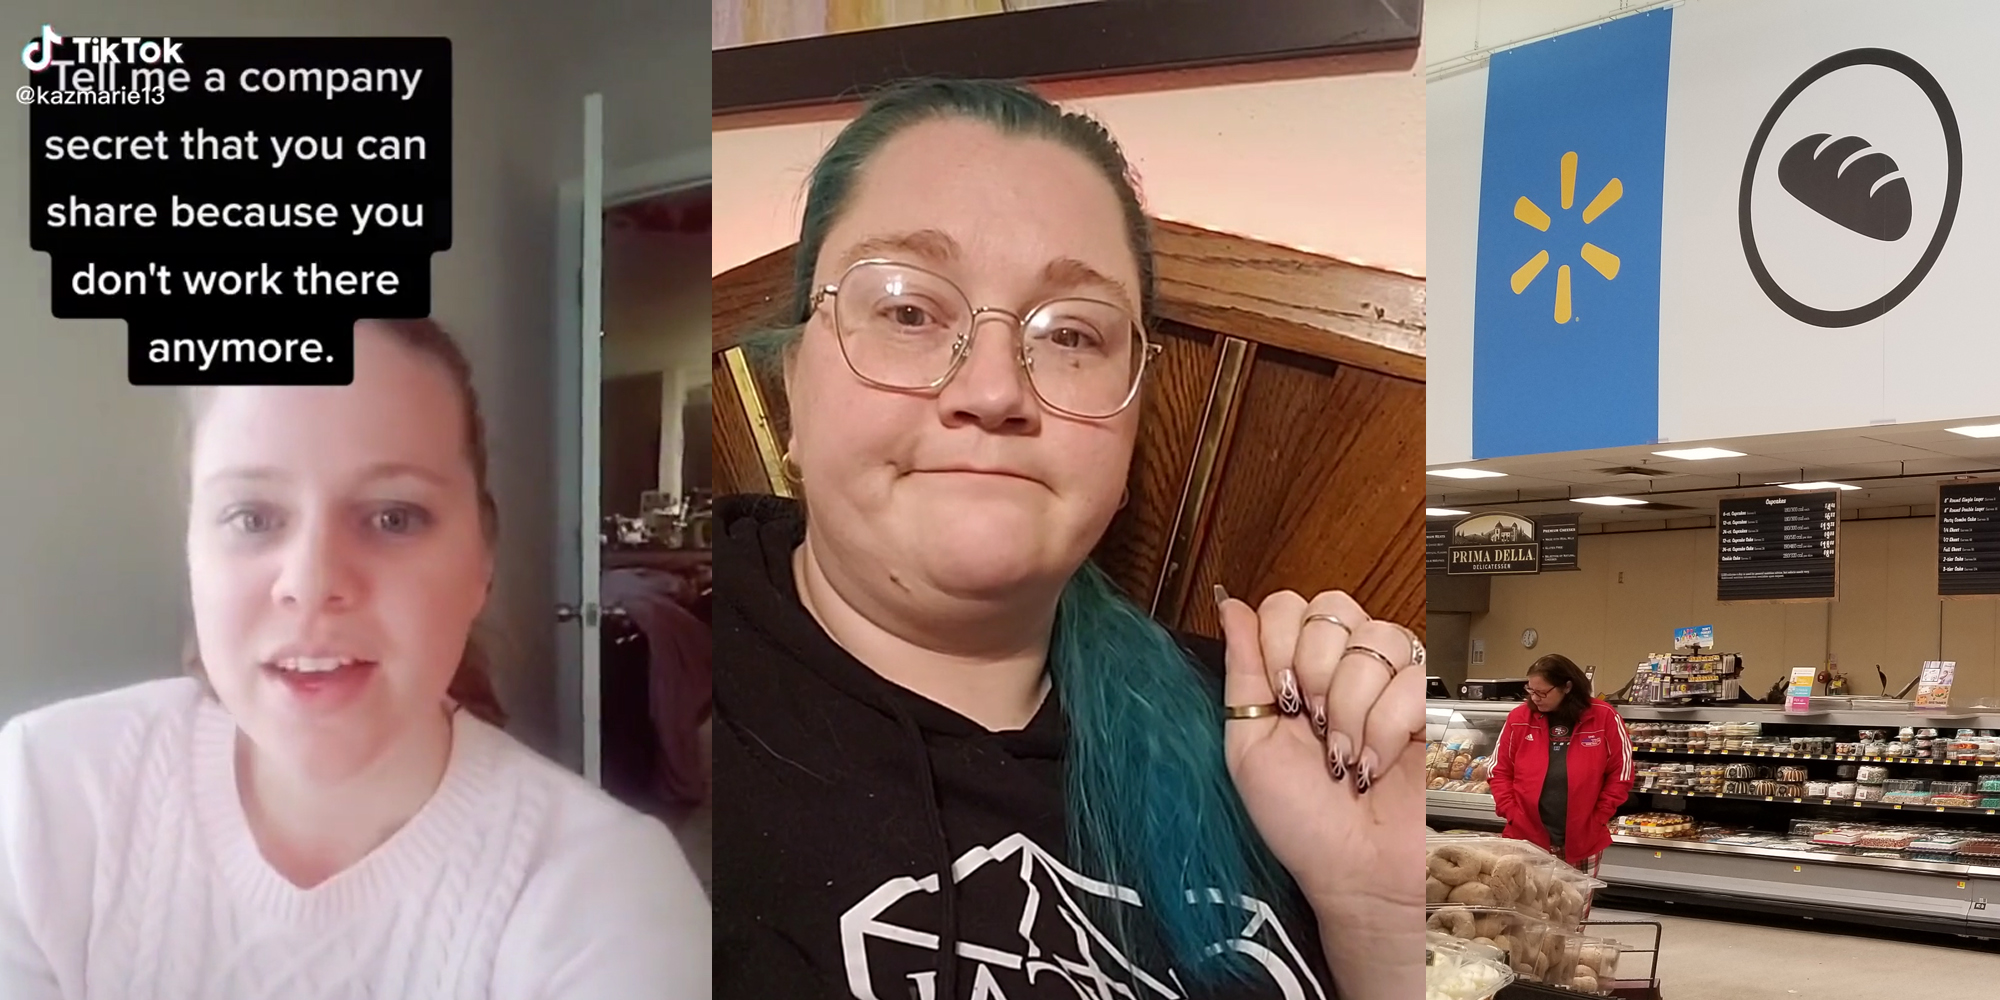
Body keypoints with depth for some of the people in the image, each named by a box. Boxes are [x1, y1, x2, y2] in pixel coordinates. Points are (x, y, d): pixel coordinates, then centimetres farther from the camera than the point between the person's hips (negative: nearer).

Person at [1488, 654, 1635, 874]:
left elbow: (1620, 774, 1)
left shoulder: (1604, 717, -5)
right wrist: (1512, 815, -4)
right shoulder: (1519, 718, 0)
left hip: (1582, 843, -1)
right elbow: (1499, 771, 7)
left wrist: (1598, 819, -4)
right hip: (1526, 838, 1)